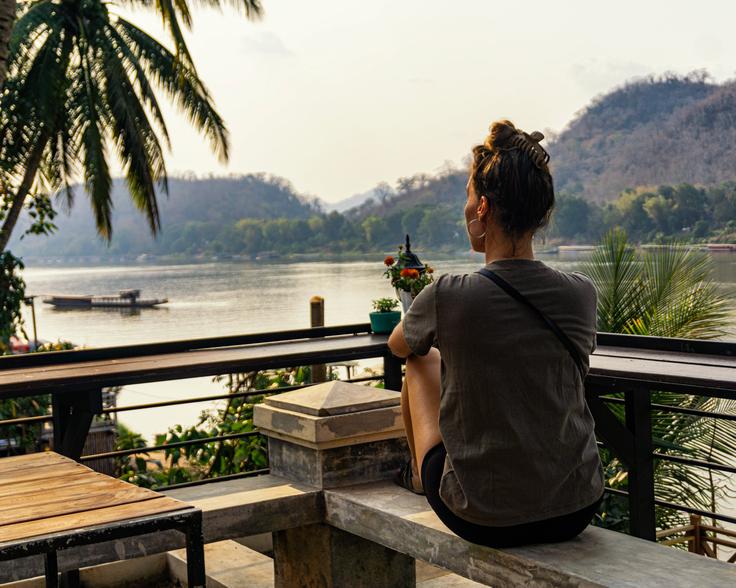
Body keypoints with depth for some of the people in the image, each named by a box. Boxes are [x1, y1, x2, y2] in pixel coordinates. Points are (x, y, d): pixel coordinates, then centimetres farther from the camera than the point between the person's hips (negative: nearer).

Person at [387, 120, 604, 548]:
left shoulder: (447, 297, -17)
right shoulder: (581, 294, -8)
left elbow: (398, 346, 7)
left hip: (484, 520, -3)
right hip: (576, 513, 3)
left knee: (423, 359, 19)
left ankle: (419, 476, 47)